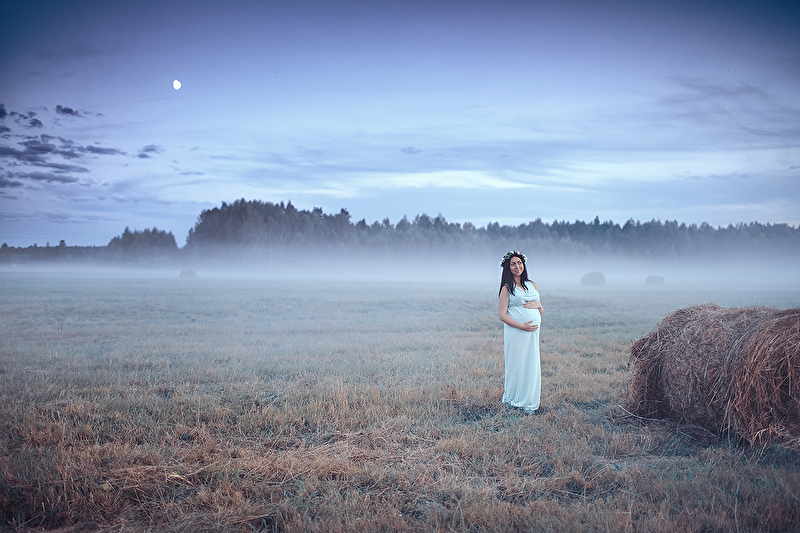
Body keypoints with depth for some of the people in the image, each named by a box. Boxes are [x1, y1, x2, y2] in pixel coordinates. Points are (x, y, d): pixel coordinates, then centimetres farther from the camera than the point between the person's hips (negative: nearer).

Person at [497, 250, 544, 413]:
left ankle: (529, 400, 18)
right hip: (515, 332, -5)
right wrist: (521, 326, -16)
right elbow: (502, 314, -7)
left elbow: (541, 310, 19)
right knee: (517, 364, -1)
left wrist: (537, 305, -5)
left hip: (533, 332, 5)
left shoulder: (532, 285, 14)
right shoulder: (507, 288, -1)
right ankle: (513, 399, 15)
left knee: (532, 364, 6)